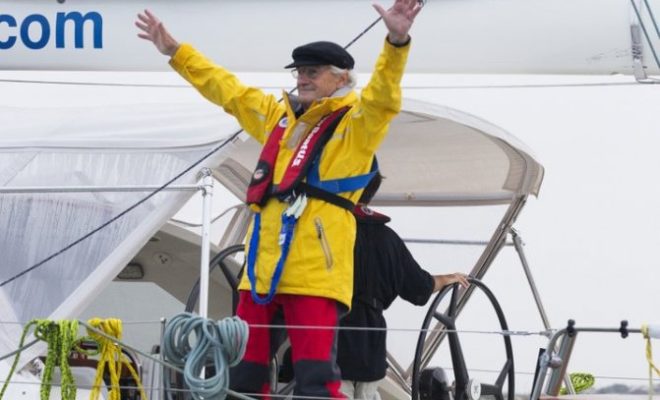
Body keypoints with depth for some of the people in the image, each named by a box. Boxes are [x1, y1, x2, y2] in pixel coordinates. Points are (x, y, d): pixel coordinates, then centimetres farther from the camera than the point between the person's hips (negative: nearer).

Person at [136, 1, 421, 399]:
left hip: (316, 271, -7)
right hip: (263, 269, 7)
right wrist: (175, 51, 31)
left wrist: (397, 42, -35)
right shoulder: (278, 115, 21)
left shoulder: (356, 121, 2)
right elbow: (226, 88, 30)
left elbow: (384, 95, -18)